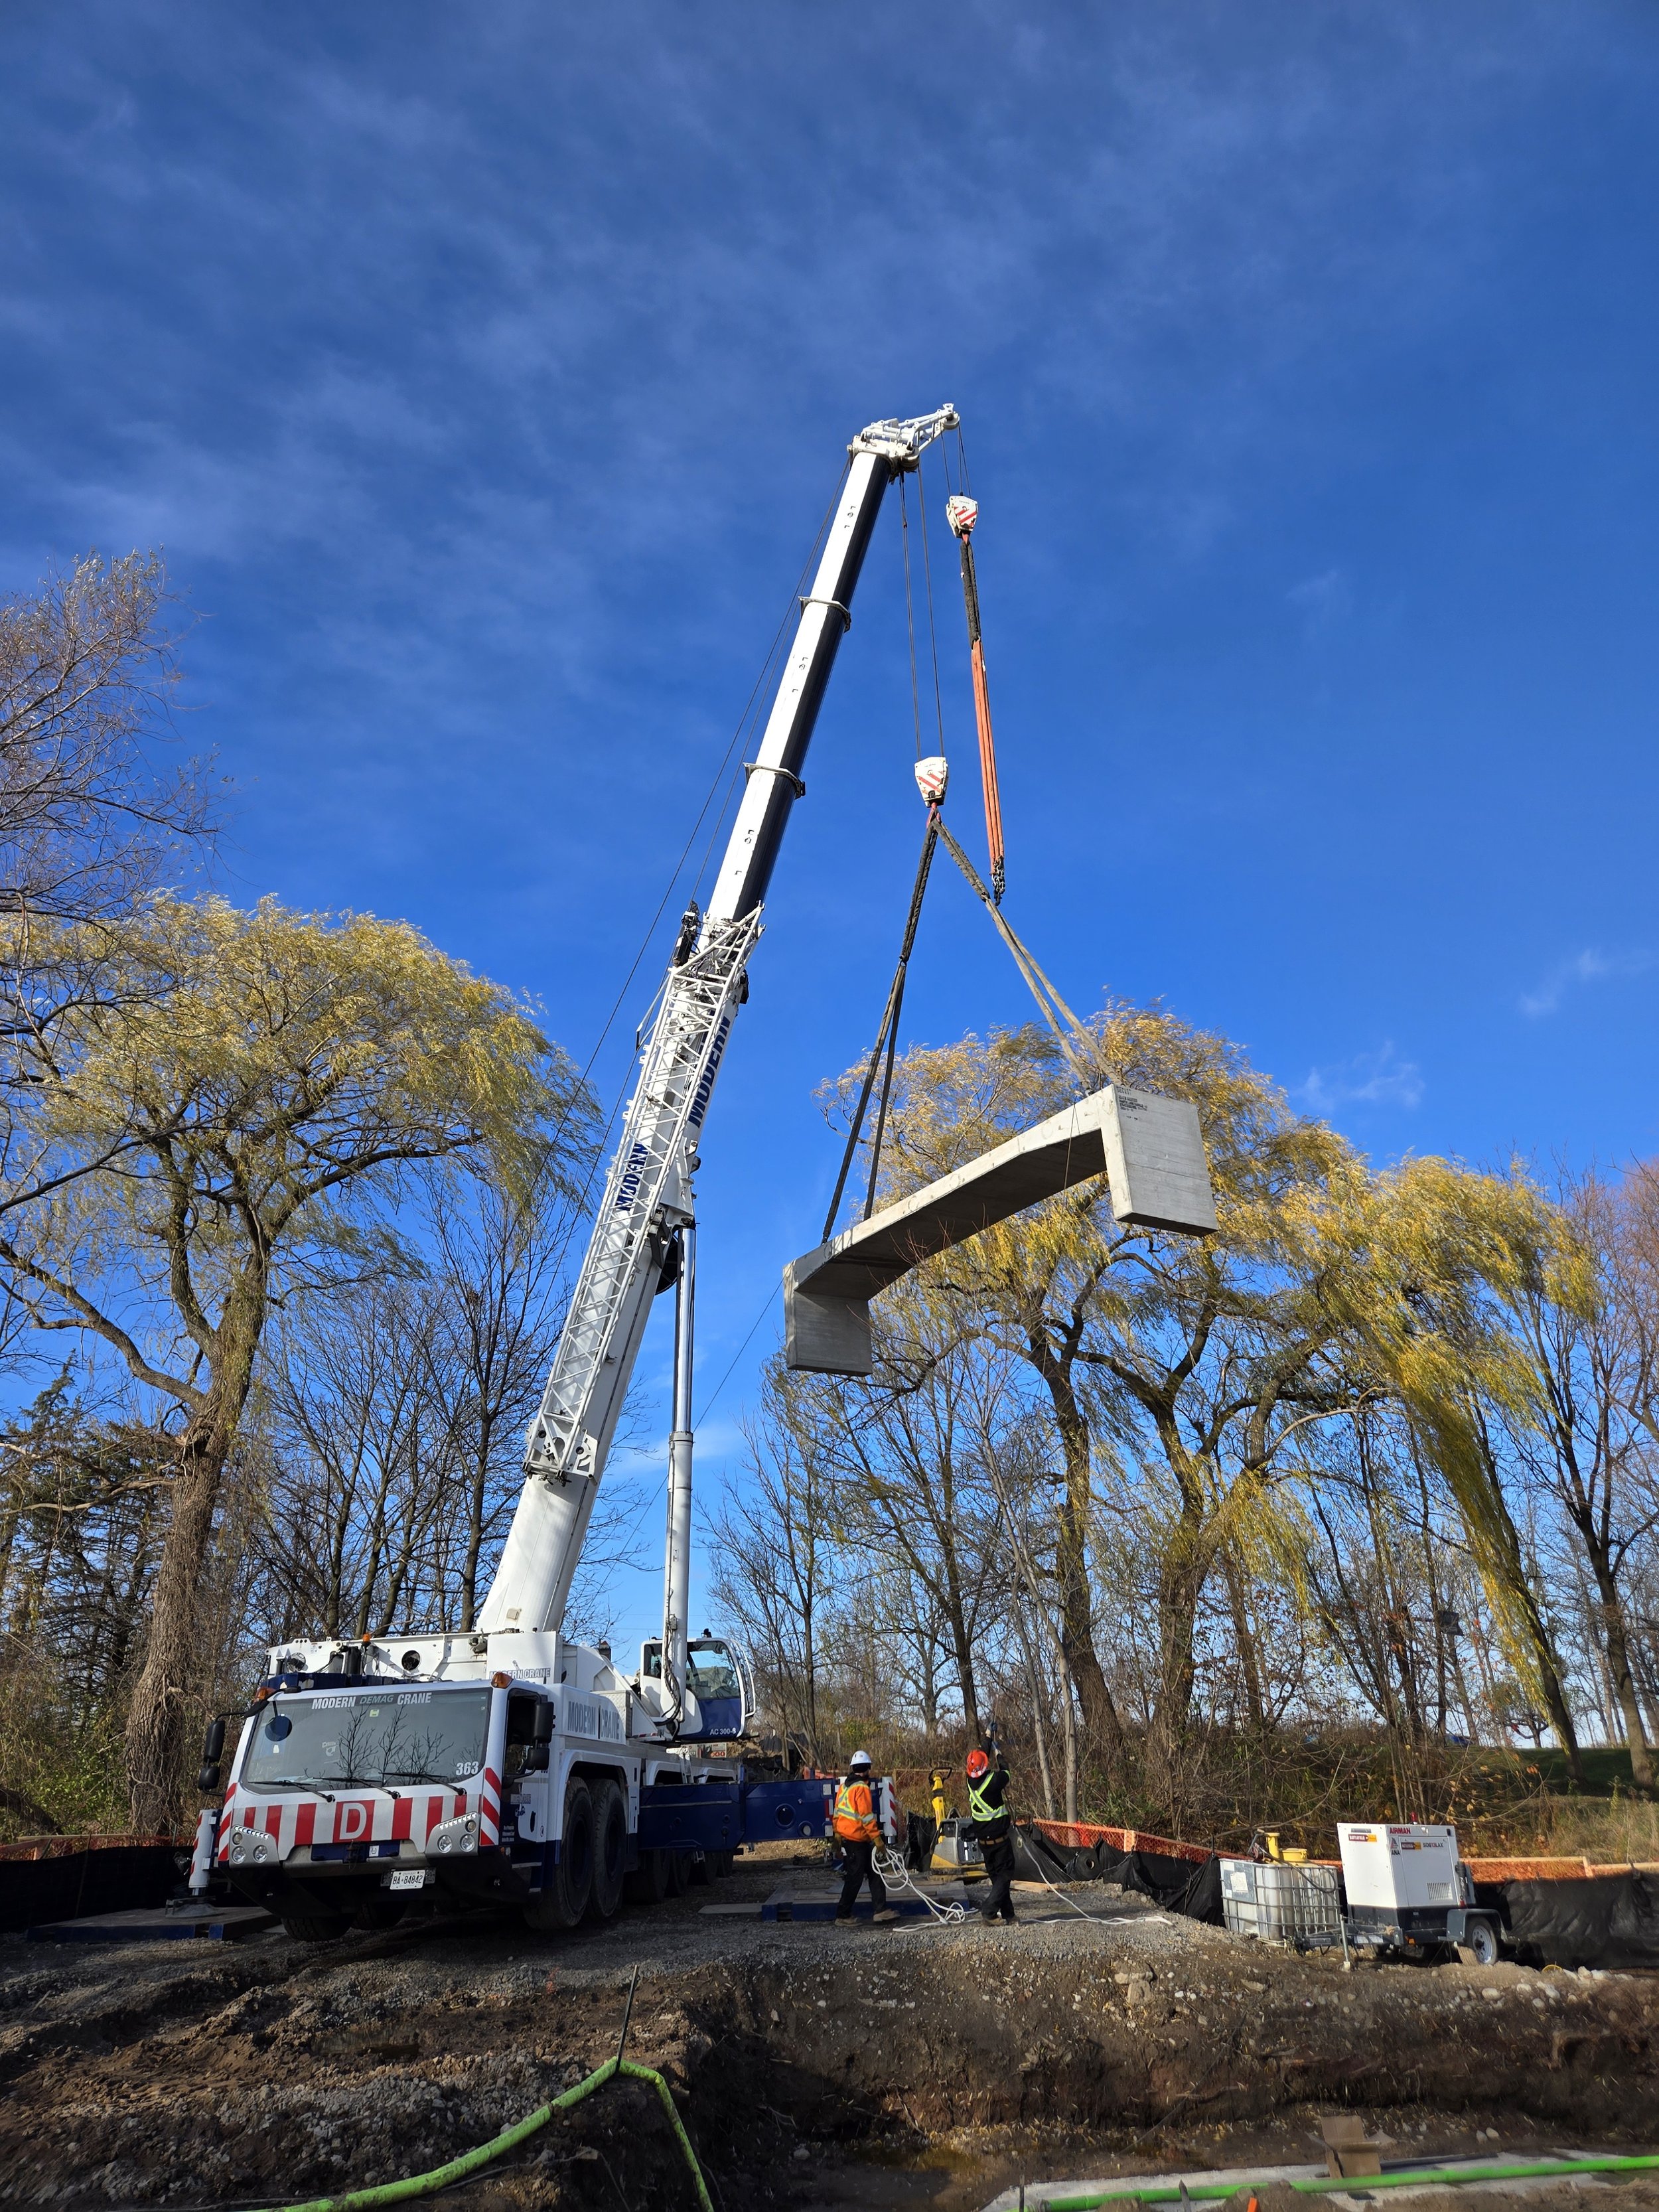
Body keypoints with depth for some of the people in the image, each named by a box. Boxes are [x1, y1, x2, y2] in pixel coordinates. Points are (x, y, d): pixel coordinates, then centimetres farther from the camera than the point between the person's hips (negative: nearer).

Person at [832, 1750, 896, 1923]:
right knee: (855, 1877, 0)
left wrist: (837, 1835, 24)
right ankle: (843, 1915, 7)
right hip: (857, 1839, -9)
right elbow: (867, 1817, -20)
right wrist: (877, 1839, -16)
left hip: (845, 1836, 9)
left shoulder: (844, 1786, 11)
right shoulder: (862, 1788, -16)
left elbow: (837, 1812, 17)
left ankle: (879, 1910, 9)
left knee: (875, 1873, 10)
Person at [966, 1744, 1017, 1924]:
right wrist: (998, 1753, 18)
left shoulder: (971, 1781, -6)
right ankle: (988, 1911, -10)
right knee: (1005, 1874, 2)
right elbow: (1005, 1770, -1)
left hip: (982, 1840, 6)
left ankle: (1007, 1913, 21)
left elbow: (980, 1756, 11)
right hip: (1000, 1838, -6)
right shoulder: (993, 1781, -23)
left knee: (995, 1875, 16)